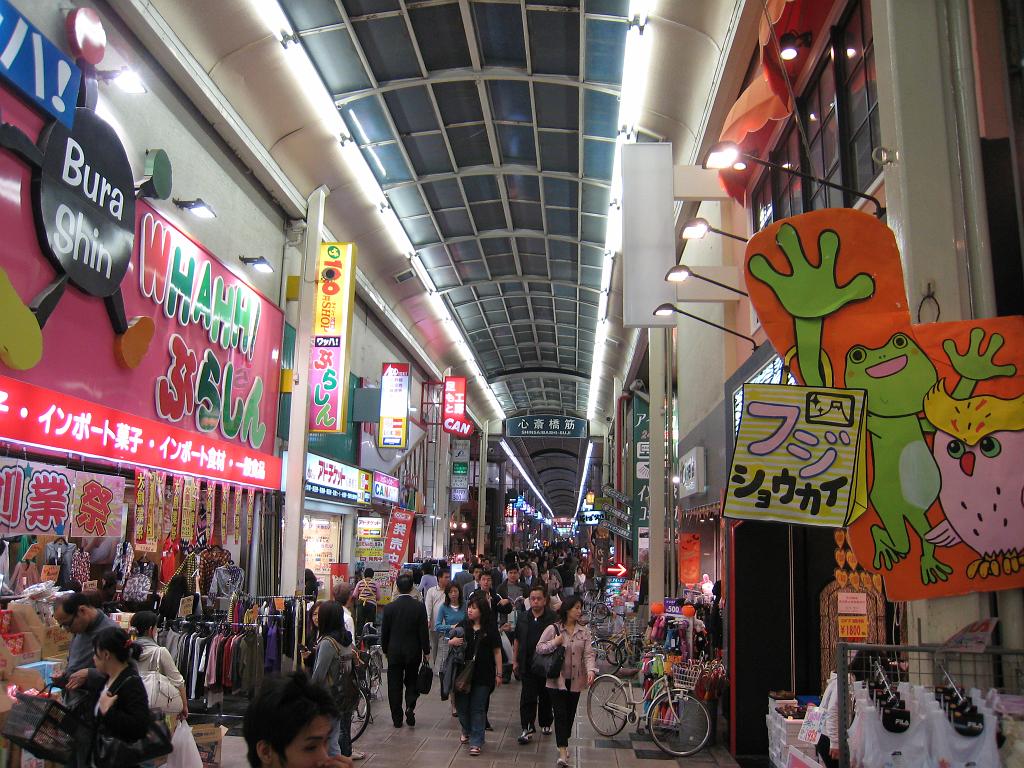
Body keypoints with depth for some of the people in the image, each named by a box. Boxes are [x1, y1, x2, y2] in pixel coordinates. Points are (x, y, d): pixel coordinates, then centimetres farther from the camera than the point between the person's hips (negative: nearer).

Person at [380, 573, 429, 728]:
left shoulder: (389, 607, -8)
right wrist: (426, 651, 3)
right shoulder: (419, 607, -10)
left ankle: (397, 719, 12)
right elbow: (423, 631, -7)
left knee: (395, 685, 9)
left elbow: (384, 632, 0)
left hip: (394, 652, 0)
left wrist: (385, 650, 14)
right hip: (413, 651, 0)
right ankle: (410, 707, -4)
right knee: (412, 681, 17)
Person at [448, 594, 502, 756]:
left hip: (483, 675, -3)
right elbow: (449, 643, 10)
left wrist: (499, 674, -4)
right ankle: (467, 731, 39)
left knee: (478, 709, 2)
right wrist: (453, 642, -14)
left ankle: (476, 742, 12)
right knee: (462, 705, 11)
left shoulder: (490, 628, -6)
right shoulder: (463, 625, 2)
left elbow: (497, 651, -2)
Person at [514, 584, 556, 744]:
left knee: (546, 696, 12)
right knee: (527, 697, -1)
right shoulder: (523, 618, 5)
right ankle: (527, 728, 5)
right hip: (527, 664, 2)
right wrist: (515, 661, 10)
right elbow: (517, 640, 12)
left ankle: (546, 724, 29)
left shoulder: (553, 618, -7)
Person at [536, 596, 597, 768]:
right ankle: (563, 751, -8)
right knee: (560, 714, -8)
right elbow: (539, 648, -2)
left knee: (570, 714, 12)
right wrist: (554, 643, -18)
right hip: (557, 679, -3)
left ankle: (564, 743, 34)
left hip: (575, 680, 3)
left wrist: (591, 670, -20)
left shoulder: (584, 631, 3)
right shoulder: (553, 629, -5)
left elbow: (589, 653, -3)